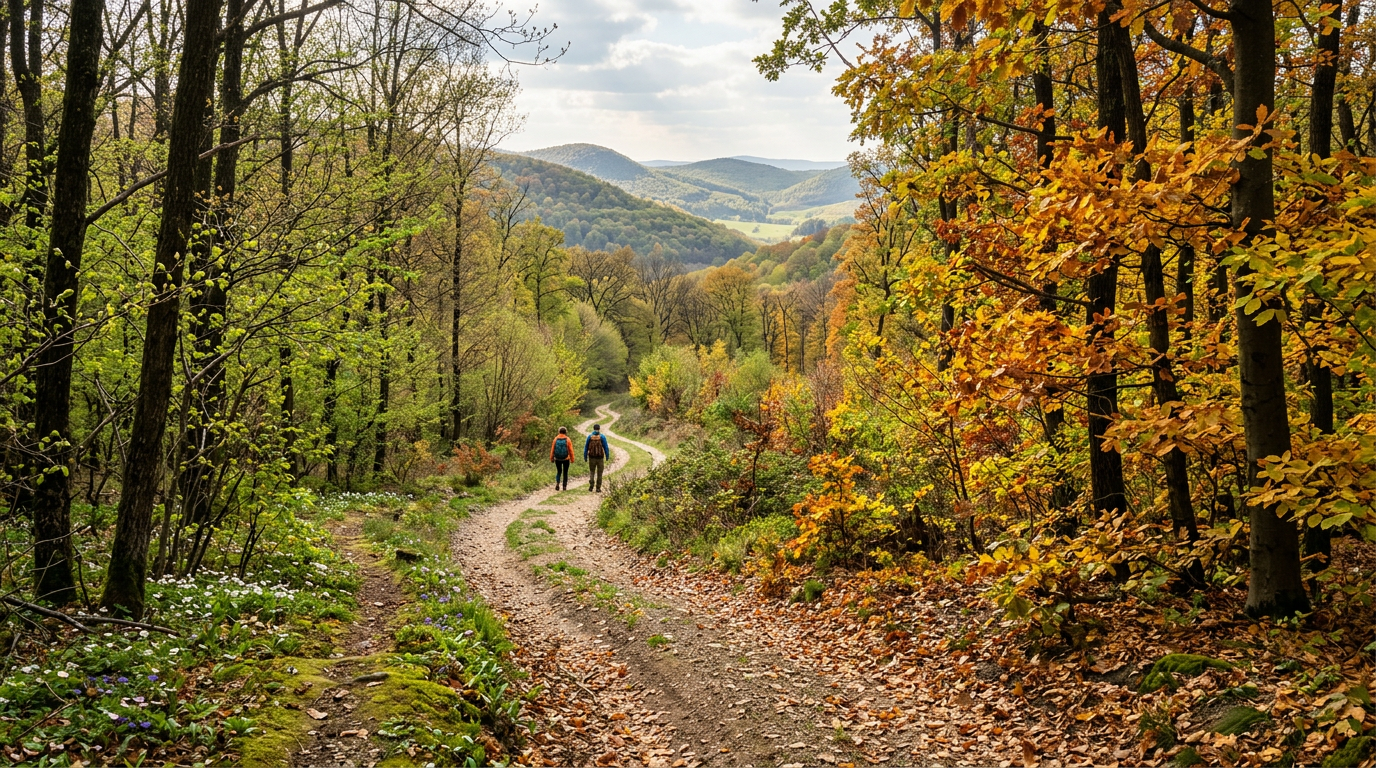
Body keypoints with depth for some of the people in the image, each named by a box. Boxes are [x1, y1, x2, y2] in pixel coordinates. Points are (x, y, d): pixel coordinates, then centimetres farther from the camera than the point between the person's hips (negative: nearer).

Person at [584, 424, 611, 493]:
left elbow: (586, 448, 2)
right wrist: (607, 456, 1)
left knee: (592, 472, 15)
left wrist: (585, 457, 8)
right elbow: (606, 447, -7)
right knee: (599, 473, 9)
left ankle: (591, 485, -5)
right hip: (600, 457, -1)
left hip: (592, 457, 1)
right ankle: (598, 488, 8)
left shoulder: (589, 437, 0)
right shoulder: (602, 437, -5)